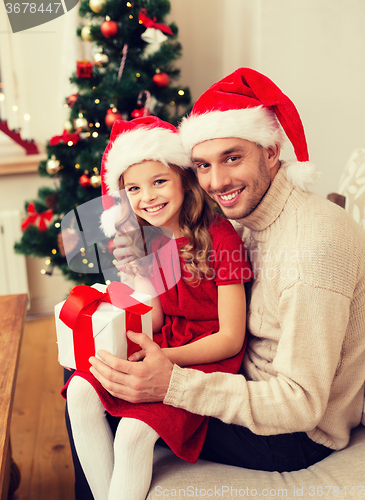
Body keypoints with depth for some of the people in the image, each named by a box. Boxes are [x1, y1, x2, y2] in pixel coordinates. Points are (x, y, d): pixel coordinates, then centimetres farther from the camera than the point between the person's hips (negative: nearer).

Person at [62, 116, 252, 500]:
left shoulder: (220, 237, -17)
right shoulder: (148, 240, 4)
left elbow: (231, 339, -16)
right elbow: (154, 319, 7)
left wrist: (163, 358, -26)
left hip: (210, 355, -6)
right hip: (162, 345, 7)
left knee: (134, 432, -24)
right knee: (81, 392, -12)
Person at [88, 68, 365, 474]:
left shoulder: (314, 245, -31)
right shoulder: (252, 215, -3)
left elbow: (301, 404, -29)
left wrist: (172, 384, -35)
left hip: (298, 433, -8)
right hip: (258, 391, 8)